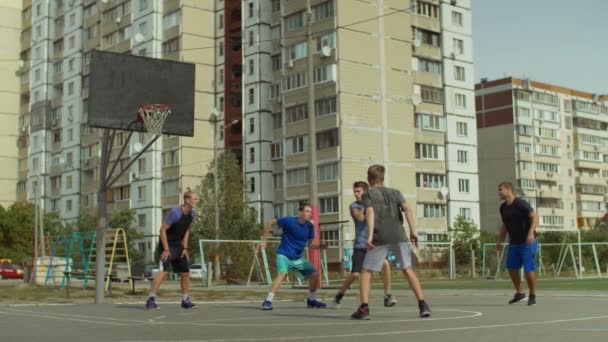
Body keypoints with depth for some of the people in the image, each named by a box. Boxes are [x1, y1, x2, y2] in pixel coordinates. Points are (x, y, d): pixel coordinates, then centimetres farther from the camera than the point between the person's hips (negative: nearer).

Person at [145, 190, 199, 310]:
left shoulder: (192, 214, 2)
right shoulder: (175, 213, -22)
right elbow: (162, 230, -20)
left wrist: (185, 248, 8)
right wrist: (166, 249, -22)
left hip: (178, 245, 8)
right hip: (167, 244, -8)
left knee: (185, 272, 7)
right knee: (166, 269, -23)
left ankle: (185, 300, 21)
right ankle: (151, 300, -20)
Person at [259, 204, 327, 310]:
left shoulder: (310, 226, -3)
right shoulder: (289, 221, -16)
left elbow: (310, 245, 6)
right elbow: (270, 223, -5)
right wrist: (264, 240, -8)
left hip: (298, 258, 6)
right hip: (284, 255, -6)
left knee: (315, 274, 4)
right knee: (282, 273, -31)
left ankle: (311, 300, 26)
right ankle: (268, 301, -29)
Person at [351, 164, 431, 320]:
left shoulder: (368, 194, 12)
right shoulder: (395, 192, 20)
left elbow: (370, 212, -7)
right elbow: (407, 208, 3)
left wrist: (370, 235, -16)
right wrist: (413, 231, -1)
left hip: (380, 238, -2)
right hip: (399, 236, 2)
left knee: (366, 271, 7)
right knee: (408, 269, 10)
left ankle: (364, 308, -5)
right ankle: (423, 305, 1)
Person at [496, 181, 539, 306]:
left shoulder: (520, 203, -15)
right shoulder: (503, 207, 7)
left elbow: (535, 217, -19)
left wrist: (531, 232, -32)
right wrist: (499, 241, 16)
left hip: (527, 242, -7)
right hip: (513, 243, 7)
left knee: (528, 269, -7)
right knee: (511, 268, 6)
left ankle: (532, 296, 10)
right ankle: (519, 293, 23)